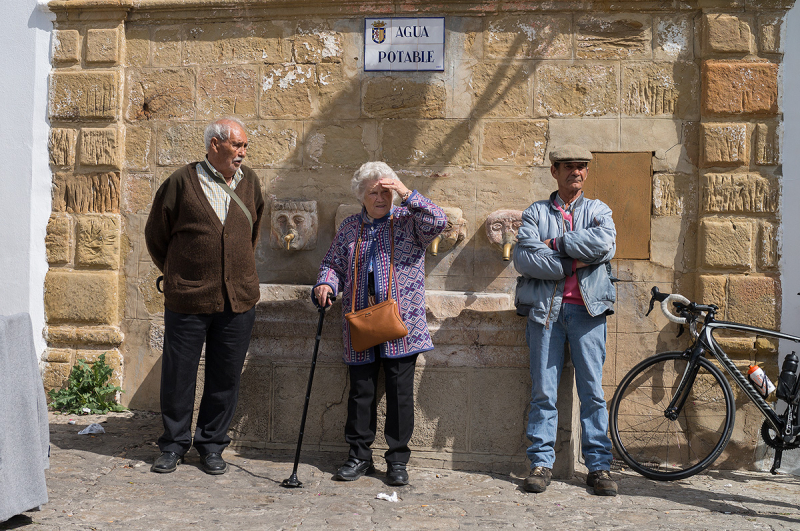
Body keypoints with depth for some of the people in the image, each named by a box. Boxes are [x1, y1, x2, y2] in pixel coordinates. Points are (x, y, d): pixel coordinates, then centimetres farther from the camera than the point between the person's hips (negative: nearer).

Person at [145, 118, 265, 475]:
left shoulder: (249, 182, 8)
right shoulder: (183, 182, -4)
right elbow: (156, 234, 7)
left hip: (239, 300, 3)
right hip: (187, 300, -3)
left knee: (225, 376, 9)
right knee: (178, 375, 6)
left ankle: (211, 445, 24)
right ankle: (174, 444, 24)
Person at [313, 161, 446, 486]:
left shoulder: (408, 219, 5)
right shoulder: (349, 228, 13)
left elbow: (438, 222, -13)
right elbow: (333, 264, 18)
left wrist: (407, 194, -15)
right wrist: (326, 284, -2)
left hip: (401, 325, -2)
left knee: (400, 392, 2)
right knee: (360, 392, 7)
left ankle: (397, 460, 14)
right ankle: (359, 457, 20)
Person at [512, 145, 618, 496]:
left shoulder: (599, 211, 15)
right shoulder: (535, 212, 12)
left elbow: (604, 243, -9)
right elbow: (523, 259, -5)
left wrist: (555, 243, -7)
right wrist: (574, 261, -9)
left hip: (587, 308, 0)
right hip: (545, 307, 0)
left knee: (593, 391, 2)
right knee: (543, 391, 2)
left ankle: (599, 466, 8)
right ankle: (541, 463, 9)